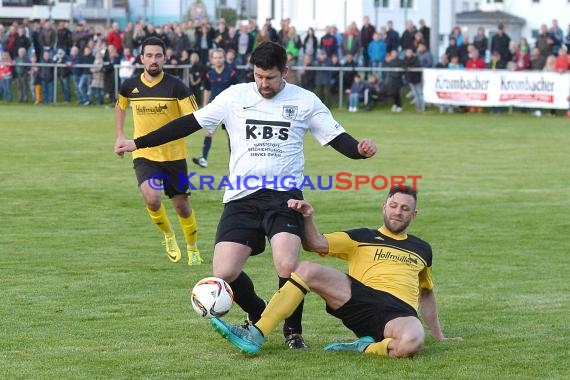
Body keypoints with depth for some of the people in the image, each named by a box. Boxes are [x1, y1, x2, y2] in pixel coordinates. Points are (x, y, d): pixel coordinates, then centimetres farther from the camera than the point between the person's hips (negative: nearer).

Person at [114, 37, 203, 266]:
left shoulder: (175, 86, -10)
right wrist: (120, 136, 15)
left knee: (181, 204, 7)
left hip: (174, 155, -1)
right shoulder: (130, 86, -1)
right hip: (144, 155, 1)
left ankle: (193, 250, 32)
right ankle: (168, 236, 9)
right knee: (152, 199, -21)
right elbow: (120, 106, 21)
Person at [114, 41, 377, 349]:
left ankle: (293, 330, 4)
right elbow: (189, 123, 8)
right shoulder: (235, 96, 6)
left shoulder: (304, 101, 4)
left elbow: (336, 137, 5)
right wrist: (138, 143, 5)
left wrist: (360, 149, -18)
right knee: (224, 273, -9)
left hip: (284, 196, -2)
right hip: (241, 197, 2)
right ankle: (259, 315, 24)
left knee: (287, 266, -24)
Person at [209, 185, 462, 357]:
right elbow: (315, 244, 7)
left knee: (412, 342, -41)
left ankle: (365, 348, -12)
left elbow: (426, 292, 37)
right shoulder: (362, 238, 19)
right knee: (307, 270, -24)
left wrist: (439, 336, 35)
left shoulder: (422, 250, 26)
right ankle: (256, 335, -25)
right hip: (358, 298, 0)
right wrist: (307, 217, -12)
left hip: (400, 312, 0)